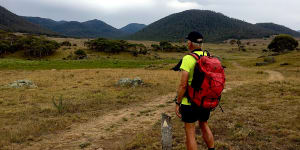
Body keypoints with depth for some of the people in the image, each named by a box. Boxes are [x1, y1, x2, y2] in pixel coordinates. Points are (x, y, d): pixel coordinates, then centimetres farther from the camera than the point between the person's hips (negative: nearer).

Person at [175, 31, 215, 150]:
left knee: (190, 133, 7)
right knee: (204, 125, 28)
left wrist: (177, 103, -10)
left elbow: (183, 85, -19)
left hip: (190, 102, -6)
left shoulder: (188, 59, -17)